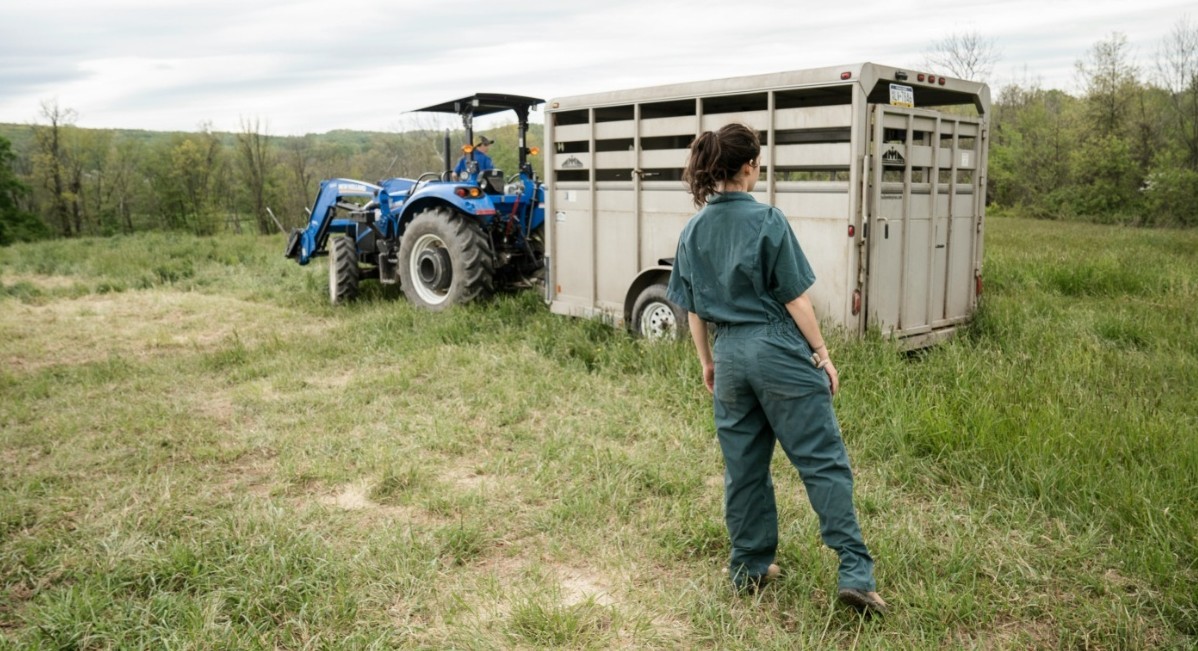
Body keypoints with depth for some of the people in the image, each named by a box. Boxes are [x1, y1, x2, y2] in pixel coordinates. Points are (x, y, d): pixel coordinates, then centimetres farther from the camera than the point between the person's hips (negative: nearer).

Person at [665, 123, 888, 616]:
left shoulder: (694, 230, 5)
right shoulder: (766, 220, -10)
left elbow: (693, 308, 10)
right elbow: (795, 298, -9)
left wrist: (706, 362, 20)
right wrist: (822, 353, -1)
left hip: (729, 355, 5)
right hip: (779, 352, -5)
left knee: (743, 467, 14)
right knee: (823, 461, 0)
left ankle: (749, 567, 24)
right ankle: (855, 572, -2)